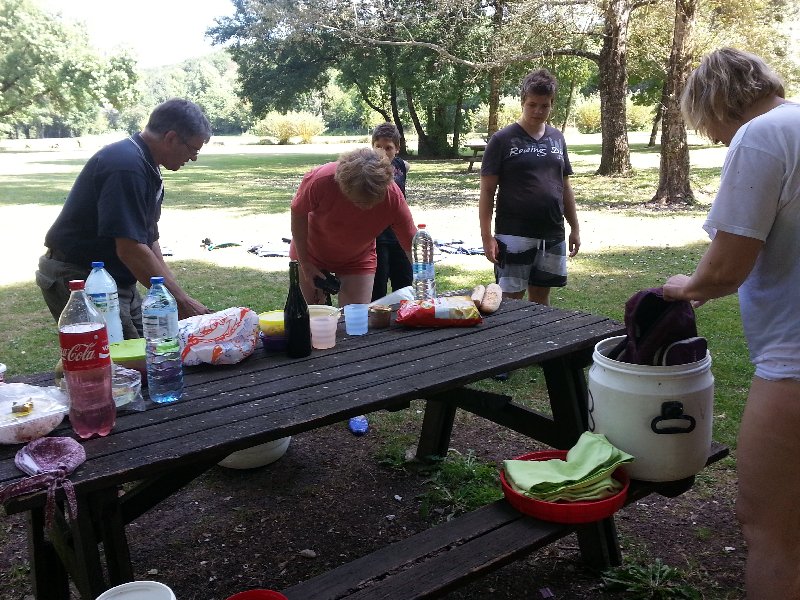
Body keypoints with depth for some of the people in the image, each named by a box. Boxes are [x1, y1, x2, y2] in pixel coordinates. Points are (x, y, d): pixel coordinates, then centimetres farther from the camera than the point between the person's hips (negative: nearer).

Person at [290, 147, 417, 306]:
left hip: (357, 263, 1)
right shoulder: (320, 180, -34)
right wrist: (305, 264, -13)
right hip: (311, 255, 0)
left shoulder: (393, 197, -30)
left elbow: (411, 244, -22)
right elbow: (298, 214, -16)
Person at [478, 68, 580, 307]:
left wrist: (575, 227, 14)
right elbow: (487, 191, -7)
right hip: (514, 235, -5)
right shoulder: (502, 140, -5)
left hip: (553, 235, 5)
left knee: (541, 296, 13)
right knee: (511, 299, -1)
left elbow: (565, 186, 17)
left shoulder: (557, 139, 10)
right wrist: (486, 236, -13)